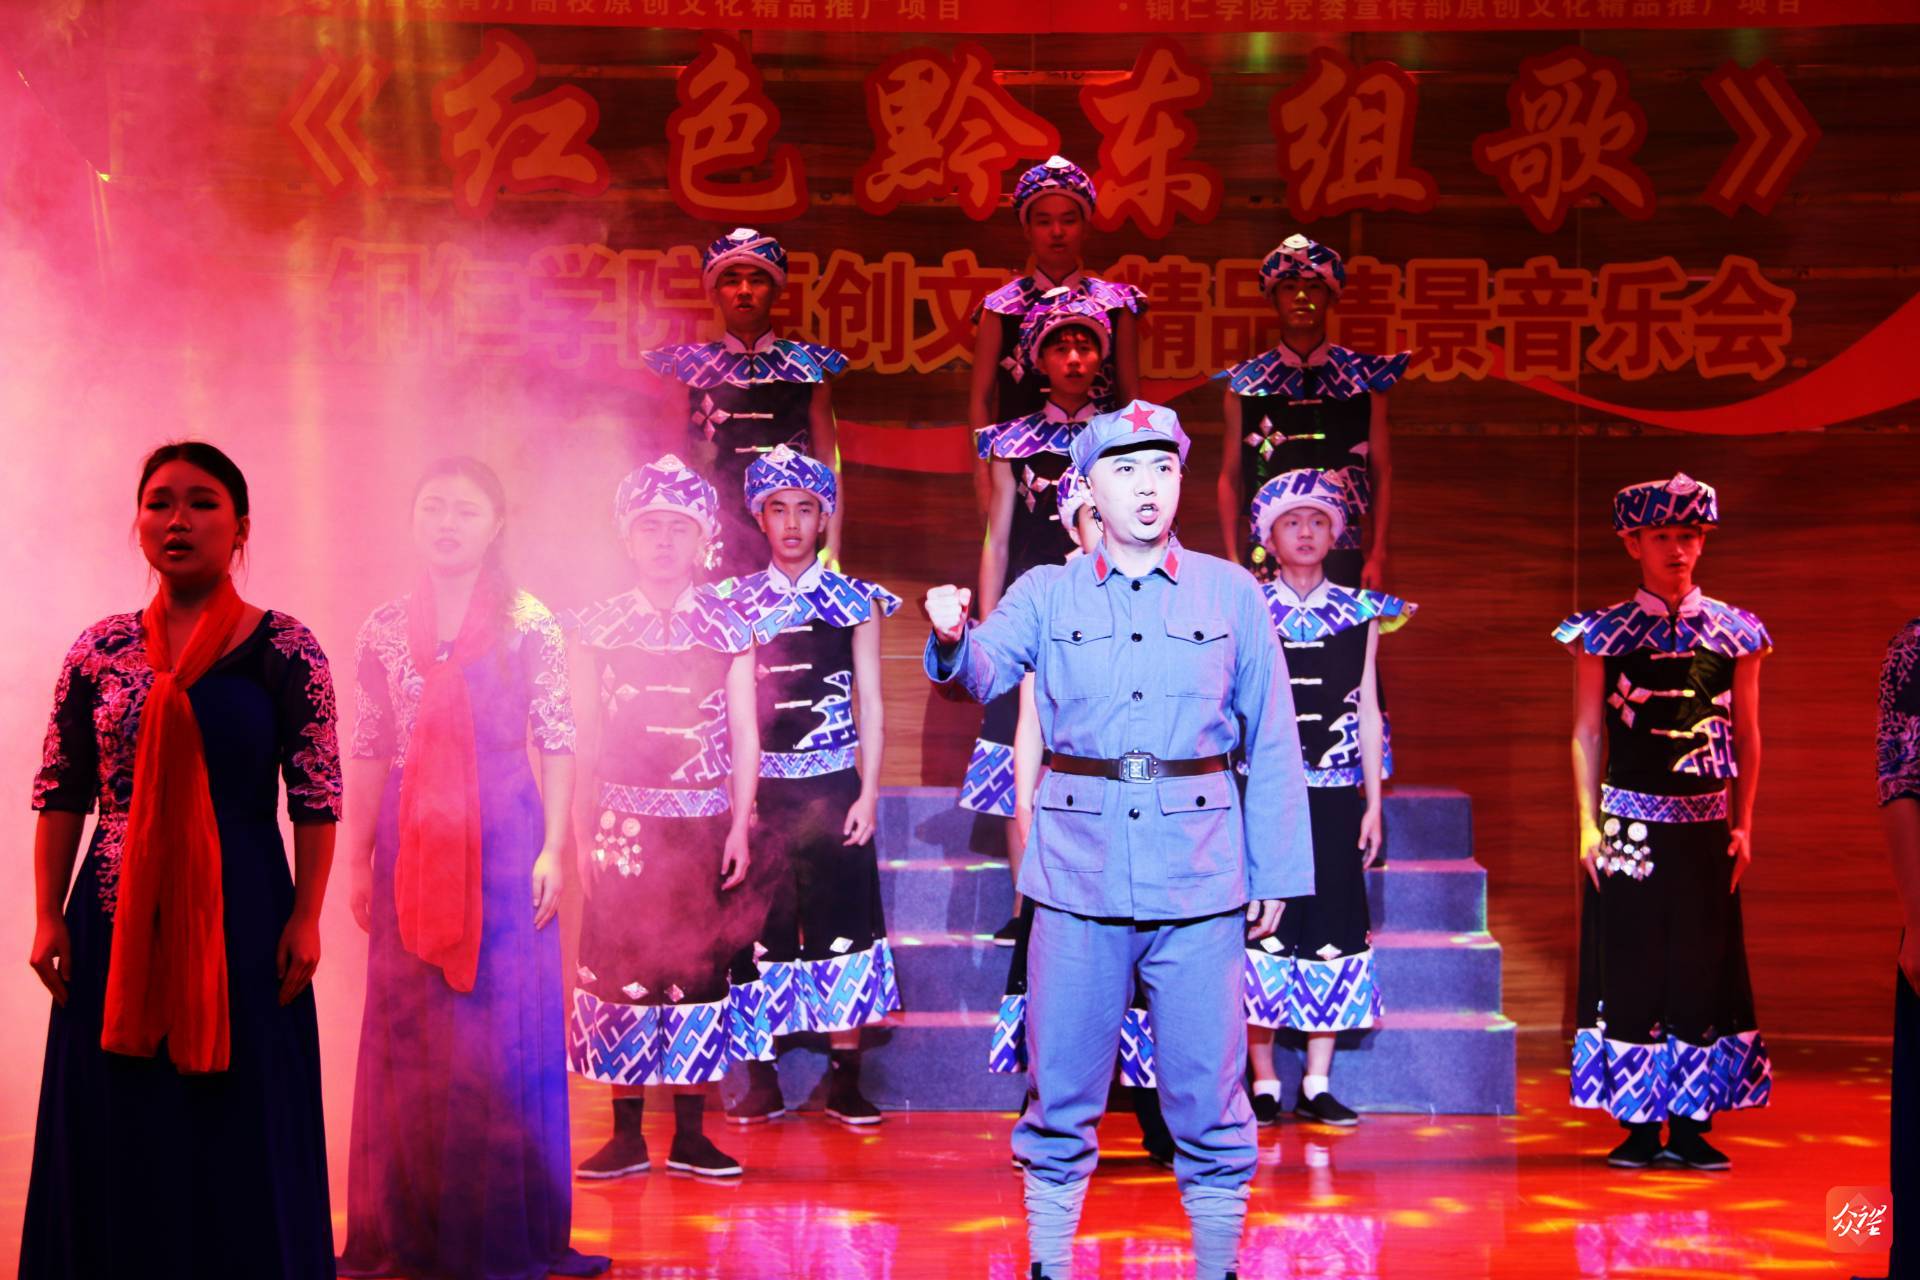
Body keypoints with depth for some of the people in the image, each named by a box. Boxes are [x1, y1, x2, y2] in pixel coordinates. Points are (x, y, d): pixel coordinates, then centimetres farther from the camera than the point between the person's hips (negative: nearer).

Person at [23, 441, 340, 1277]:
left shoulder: (284, 650, -2)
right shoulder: (99, 651, 6)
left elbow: (317, 798, -3)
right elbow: (60, 793, 8)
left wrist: (305, 917, -8)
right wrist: (48, 916, 2)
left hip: (242, 918, -2)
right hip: (115, 921, 3)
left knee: (239, 1137, 2)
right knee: (116, 1140, 7)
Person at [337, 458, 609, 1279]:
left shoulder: (530, 624, -1)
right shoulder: (385, 628, 7)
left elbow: (557, 744, -2)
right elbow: (368, 751, 10)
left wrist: (552, 848, -7)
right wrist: (358, 860, 8)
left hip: (504, 841, -3)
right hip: (412, 846, 3)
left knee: (508, 1025, 1)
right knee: (408, 1033, 6)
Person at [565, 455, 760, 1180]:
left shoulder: (727, 629, 4)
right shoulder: (598, 628, 4)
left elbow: (745, 735, 4)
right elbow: (584, 738, 4)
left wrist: (739, 827, -2)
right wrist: (582, 833, -1)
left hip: (701, 825, 0)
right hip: (623, 822, 0)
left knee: (699, 969, 2)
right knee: (619, 969, -2)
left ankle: (690, 1134, 11)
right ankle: (626, 1135, 7)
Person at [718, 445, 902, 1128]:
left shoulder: (855, 601, 6)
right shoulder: (736, 601, 7)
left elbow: (870, 703, 5)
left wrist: (868, 793, -3)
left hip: (833, 787, -1)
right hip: (759, 786, 1)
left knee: (841, 924, -1)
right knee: (758, 928, 1)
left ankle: (844, 1081, 6)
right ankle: (762, 1082, 9)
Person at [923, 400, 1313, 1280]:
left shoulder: (1231, 594, 6)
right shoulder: (1048, 595, 7)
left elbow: (1272, 745, 7)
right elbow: (983, 671, -8)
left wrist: (1275, 874, 4)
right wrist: (953, 636, -31)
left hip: (1199, 878, 0)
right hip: (1079, 873, 0)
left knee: (1206, 1097, 4)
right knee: (1061, 1092, 6)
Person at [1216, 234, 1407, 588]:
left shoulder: (1363, 379, 8)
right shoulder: (1246, 383, 8)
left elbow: (1382, 475, 7)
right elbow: (1230, 478, 9)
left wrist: (1377, 557, -1)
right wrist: (1233, 562, 2)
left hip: (1343, 557, 0)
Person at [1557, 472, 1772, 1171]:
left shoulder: (1734, 631, 6)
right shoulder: (1604, 632, 2)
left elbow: (1747, 735, 9)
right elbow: (1586, 733, 4)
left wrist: (1743, 825, 5)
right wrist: (1588, 824, -2)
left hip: (1706, 826, 2)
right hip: (1629, 821, -1)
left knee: (1703, 966, 2)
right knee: (1631, 966, 0)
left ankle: (1691, 1125, 10)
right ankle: (1638, 1124, 8)